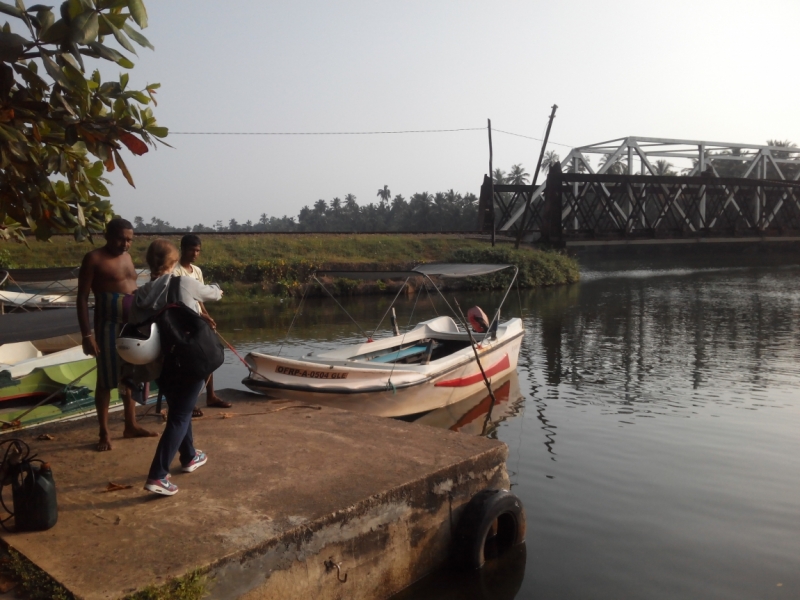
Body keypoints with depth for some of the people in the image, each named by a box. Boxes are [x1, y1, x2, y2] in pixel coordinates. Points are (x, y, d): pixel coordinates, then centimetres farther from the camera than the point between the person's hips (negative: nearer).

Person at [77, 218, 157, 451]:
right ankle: (104, 433, 11)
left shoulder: (127, 257, 12)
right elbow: (82, 298, -10)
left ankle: (131, 426, 24)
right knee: (106, 381, 1)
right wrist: (87, 334, -15)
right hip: (109, 326, -7)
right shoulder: (94, 259, -8)